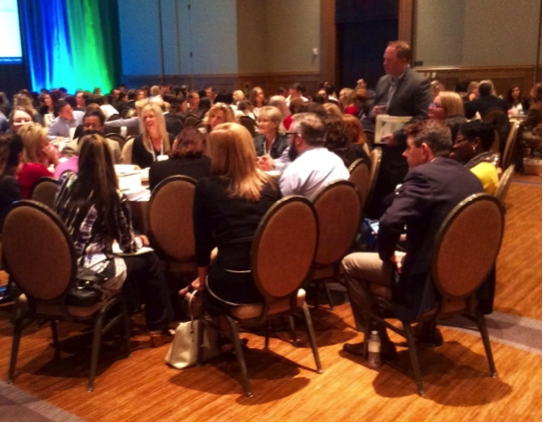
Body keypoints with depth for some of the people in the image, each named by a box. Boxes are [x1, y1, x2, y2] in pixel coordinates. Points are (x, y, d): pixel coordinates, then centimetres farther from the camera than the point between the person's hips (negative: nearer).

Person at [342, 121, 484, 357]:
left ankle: (377, 341, 15)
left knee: (350, 263, 9)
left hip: (430, 277, -8)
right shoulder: (470, 178, 8)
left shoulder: (422, 175, -17)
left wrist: (387, 254, -8)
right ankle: (427, 328, 38)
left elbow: (390, 223, -28)